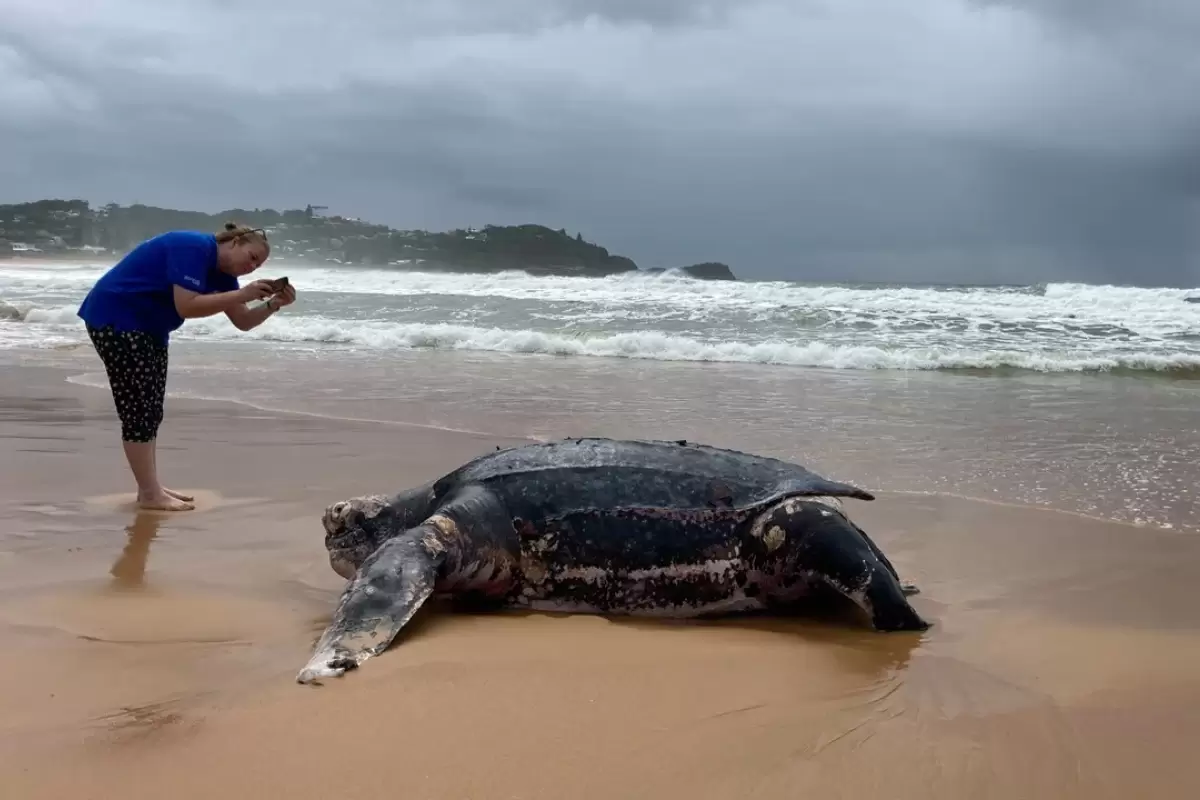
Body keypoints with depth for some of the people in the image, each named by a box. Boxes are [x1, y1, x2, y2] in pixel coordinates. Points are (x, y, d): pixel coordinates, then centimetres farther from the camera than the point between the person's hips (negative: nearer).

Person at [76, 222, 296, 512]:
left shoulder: (220, 271, 6)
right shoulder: (194, 248, -22)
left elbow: (243, 322, 7)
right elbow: (187, 306, -32)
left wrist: (273, 304, -11)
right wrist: (242, 294, -32)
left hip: (148, 326, 10)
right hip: (115, 319, -10)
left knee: (151, 409, 11)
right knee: (138, 408, -9)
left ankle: (151, 487, 17)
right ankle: (150, 494, -5)